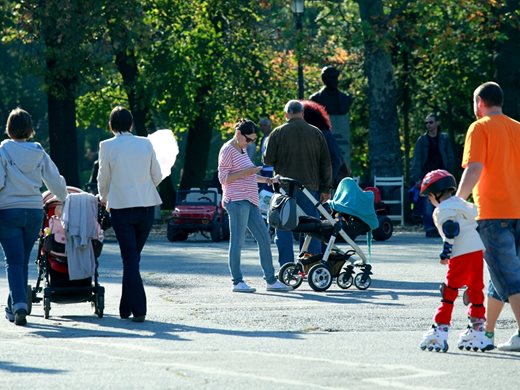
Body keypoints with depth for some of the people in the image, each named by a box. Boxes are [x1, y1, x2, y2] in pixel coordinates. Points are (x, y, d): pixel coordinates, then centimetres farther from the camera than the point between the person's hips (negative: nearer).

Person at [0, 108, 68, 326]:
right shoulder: (39, 154, 4)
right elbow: (55, 182, 11)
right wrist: (64, 199, 29)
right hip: (34, 211, 3)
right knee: (23, 260, 14)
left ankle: (19, 305, -20)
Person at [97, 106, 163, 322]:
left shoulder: (107, 146, -5)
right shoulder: (146, 144, 2)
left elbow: (103, 178, 3)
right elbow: (157, 176, 7)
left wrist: (104, 198, 24)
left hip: (121, 206, -3)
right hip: (147, 205, 3)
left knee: (130, 257, -2)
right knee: (133, 256, 14)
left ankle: (138, 309, -11)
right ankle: (126, 307, 19)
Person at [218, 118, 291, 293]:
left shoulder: (242, 151, 20)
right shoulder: (228, 150, -8)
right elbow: (224, 178, -13)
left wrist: (265, 180, 18)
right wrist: (246, 172, -18)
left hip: (249, 201, 9)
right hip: (236, 200, -9)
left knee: (264, 239, 7)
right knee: (237, 241, -6)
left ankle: (271, 280, 11)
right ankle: (237, 282, -1)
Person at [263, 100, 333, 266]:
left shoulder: (278, 133, -2)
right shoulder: (316, 133, 5)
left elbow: (268, 160, -1)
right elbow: (326, 163, 6)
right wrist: (326, 188, 10)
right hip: (310, 187, 2)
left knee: (284, 229, 4)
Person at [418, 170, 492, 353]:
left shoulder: (443, 210, -2)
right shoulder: (460, 203, 23)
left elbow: (451, 230, -16)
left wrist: (446, 252, -17)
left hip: (462, 254, -8)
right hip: (478, 249, 8)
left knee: (450, 290, -4)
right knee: (475, 289, 12)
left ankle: (440, 329, -6)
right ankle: (477, 331, 14)